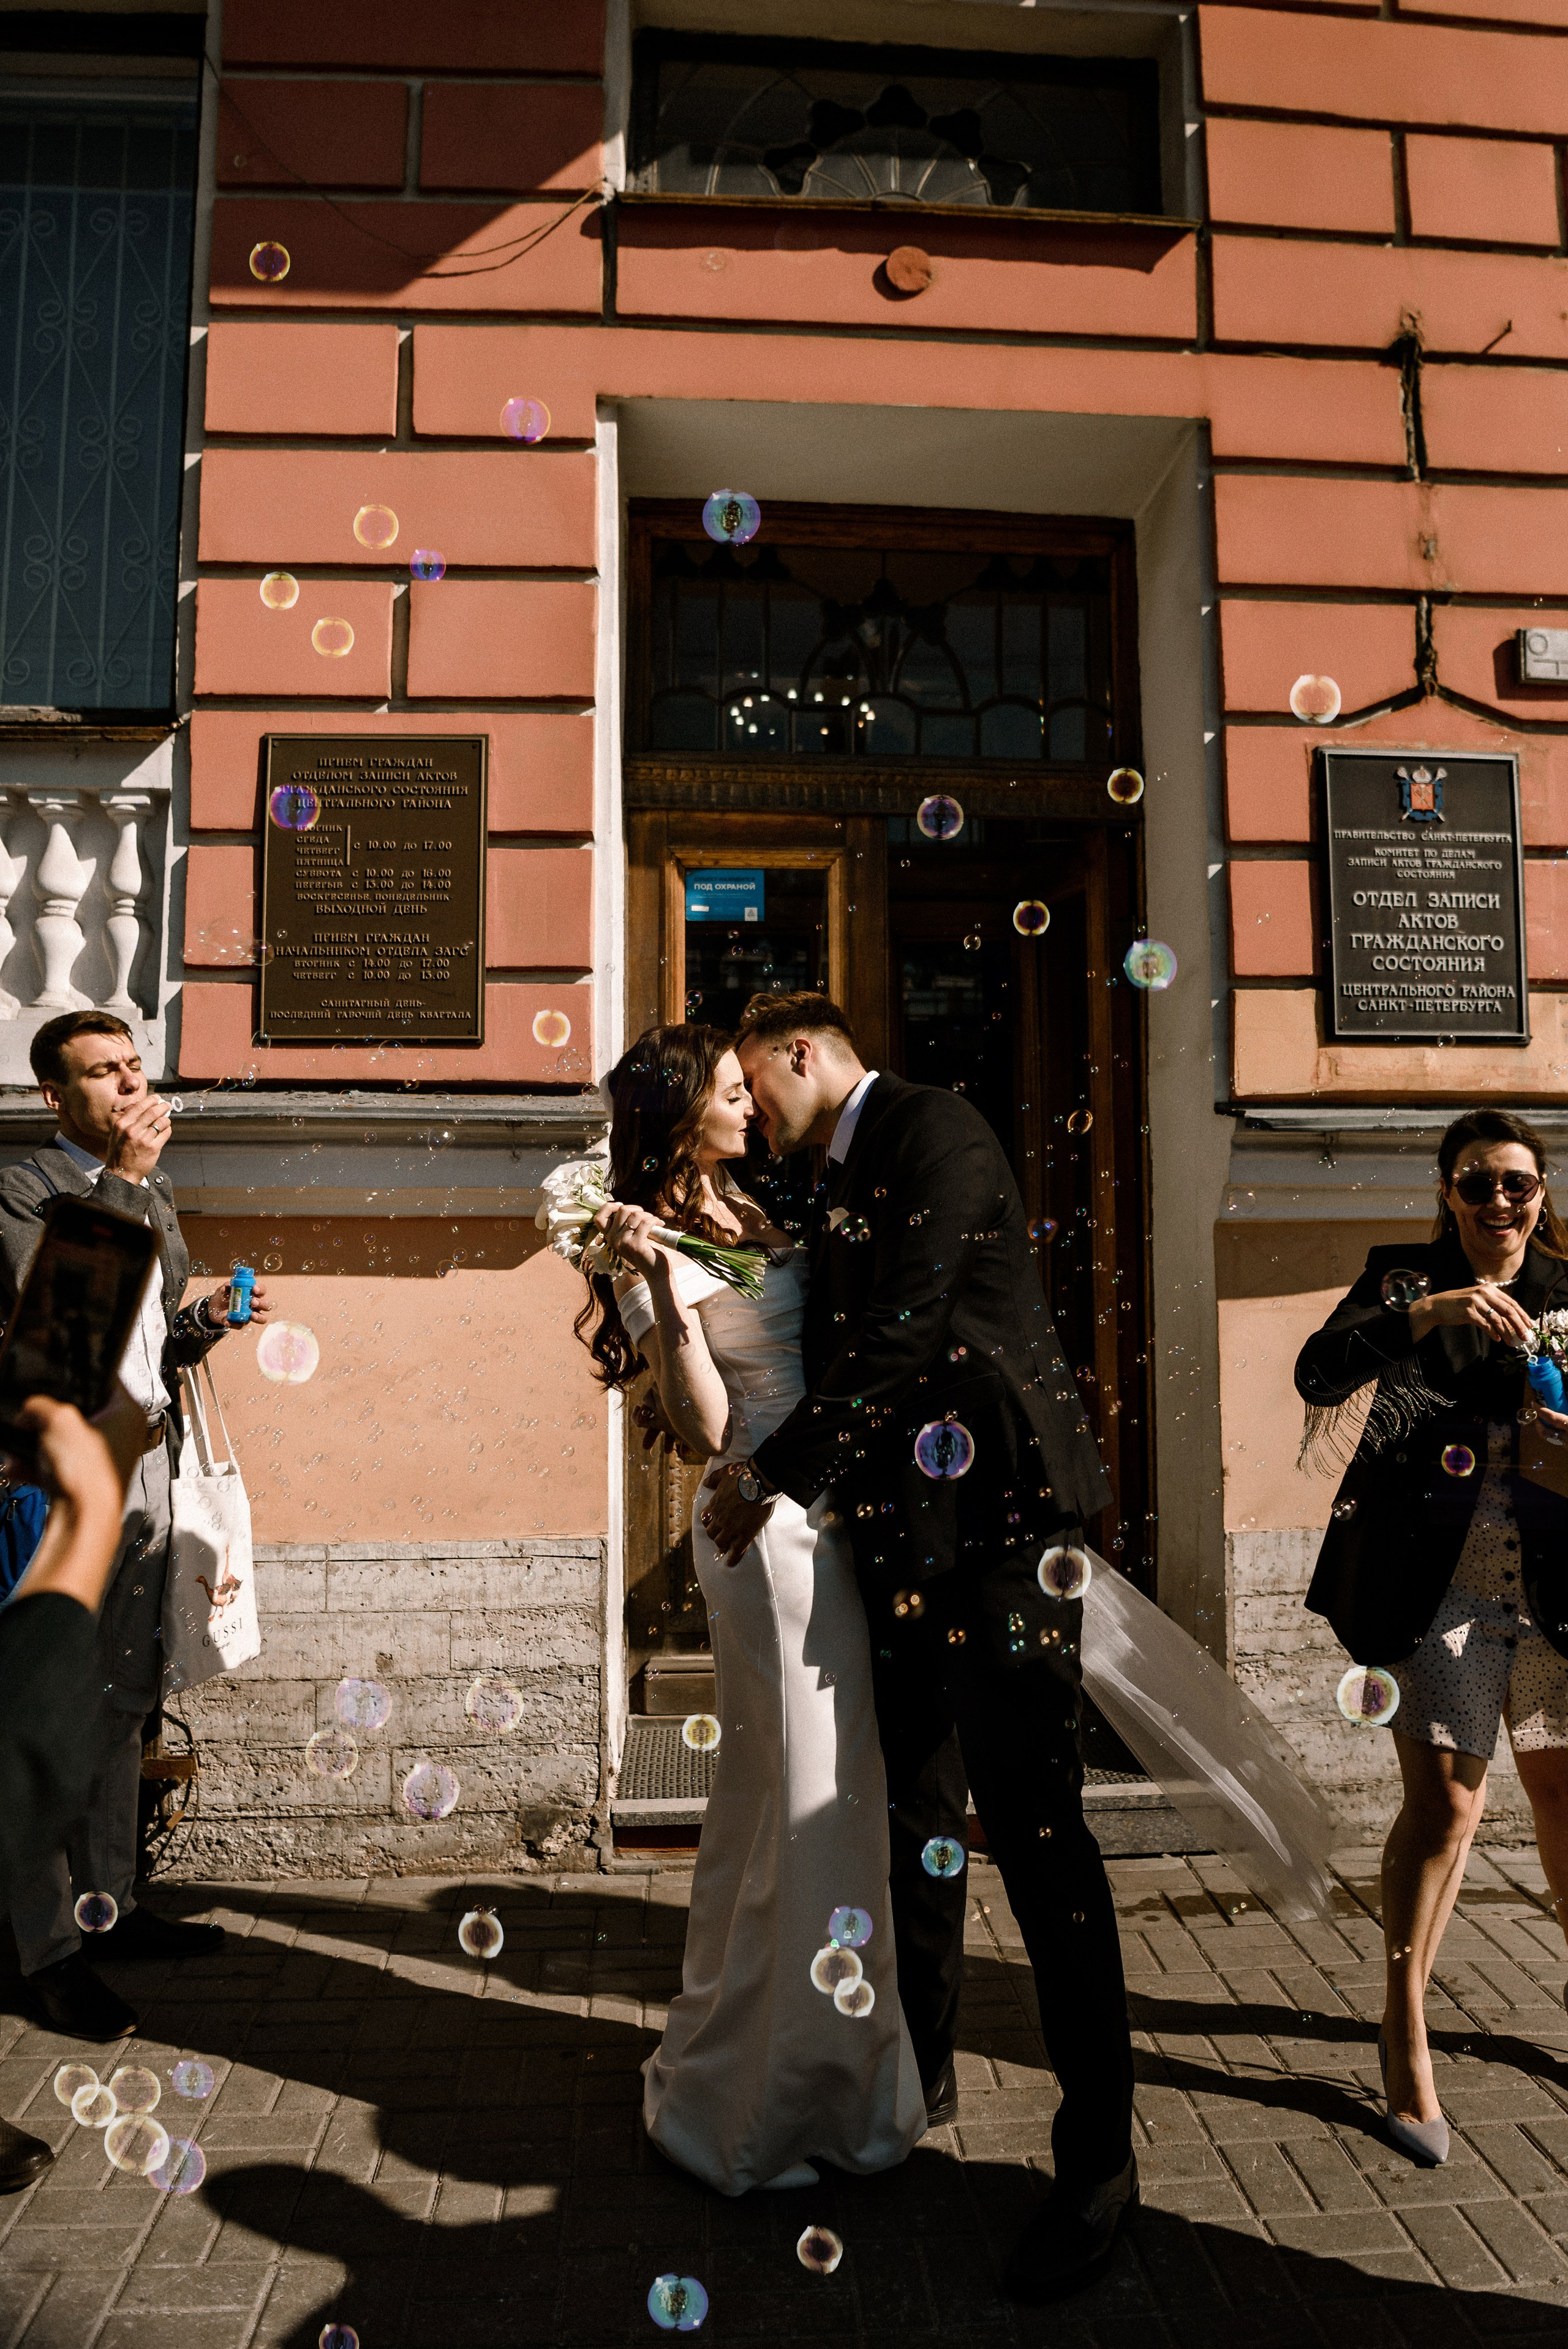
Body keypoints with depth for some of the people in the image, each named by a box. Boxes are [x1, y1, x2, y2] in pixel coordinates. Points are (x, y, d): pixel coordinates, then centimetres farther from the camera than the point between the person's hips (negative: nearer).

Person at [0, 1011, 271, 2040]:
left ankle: (112, 1903, 30)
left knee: (123, 1705, 16)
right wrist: (123, 1177, -24)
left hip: (147, 1471, 7)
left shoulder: (154, 1196, 14)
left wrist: (206, 1321, -1)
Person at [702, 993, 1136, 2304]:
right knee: (921, 1812, 19)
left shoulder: (932, 1129, -9)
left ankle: (1098, 2156, 9)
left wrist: (776, 1475, -12)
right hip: (903, 1526, 9)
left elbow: (904, 1333, -18)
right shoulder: (844, 1181, 19)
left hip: (999, 1508, -9)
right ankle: (924, 2065, 36)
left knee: (1031, 1820, -5)